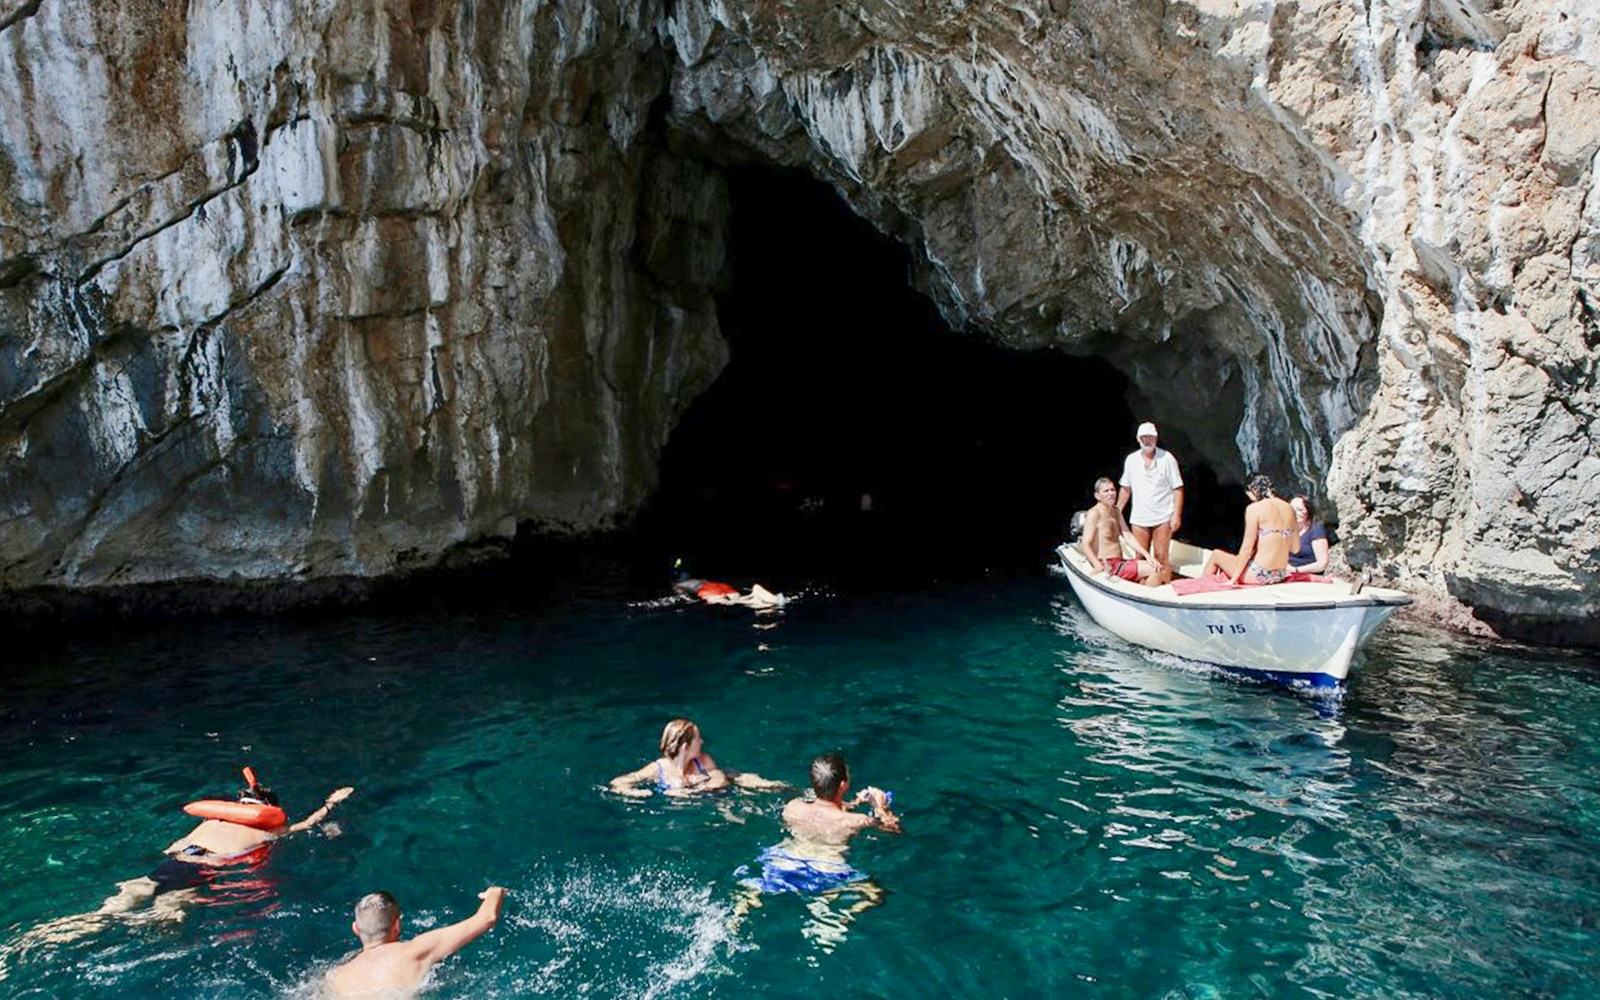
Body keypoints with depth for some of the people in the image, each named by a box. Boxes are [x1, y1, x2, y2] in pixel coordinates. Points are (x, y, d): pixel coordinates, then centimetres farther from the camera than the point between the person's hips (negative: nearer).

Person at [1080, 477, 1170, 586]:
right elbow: (1086, 545, -18)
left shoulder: (1116, 512, 17)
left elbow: (1128, 536, 10)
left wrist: (1147, 555, -5)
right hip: (1108, 566, -9)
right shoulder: (1095, 513, -10)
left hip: (1120, 562, 9)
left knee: (1165, 570, -3)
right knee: (1154, 570, -21)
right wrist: (1098, 565, -35)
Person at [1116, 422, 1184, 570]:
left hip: (1162, 519, -3)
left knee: (1161, 558, -3)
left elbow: (1178, 489, -6)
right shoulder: (1131, 460, 6)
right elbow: (1125, 489, 16)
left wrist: (1177, 515, -14)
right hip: (1138, 519, 3)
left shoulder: (1167, 459, -5)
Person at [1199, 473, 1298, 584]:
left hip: (1259, 575, -7)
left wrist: (1233, 579, -7)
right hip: (1280, 575, 7)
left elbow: (1247, 548, -13)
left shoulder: (1254, 508, -12)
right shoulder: (1288, 508, 6)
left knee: (1216, 554, 19)